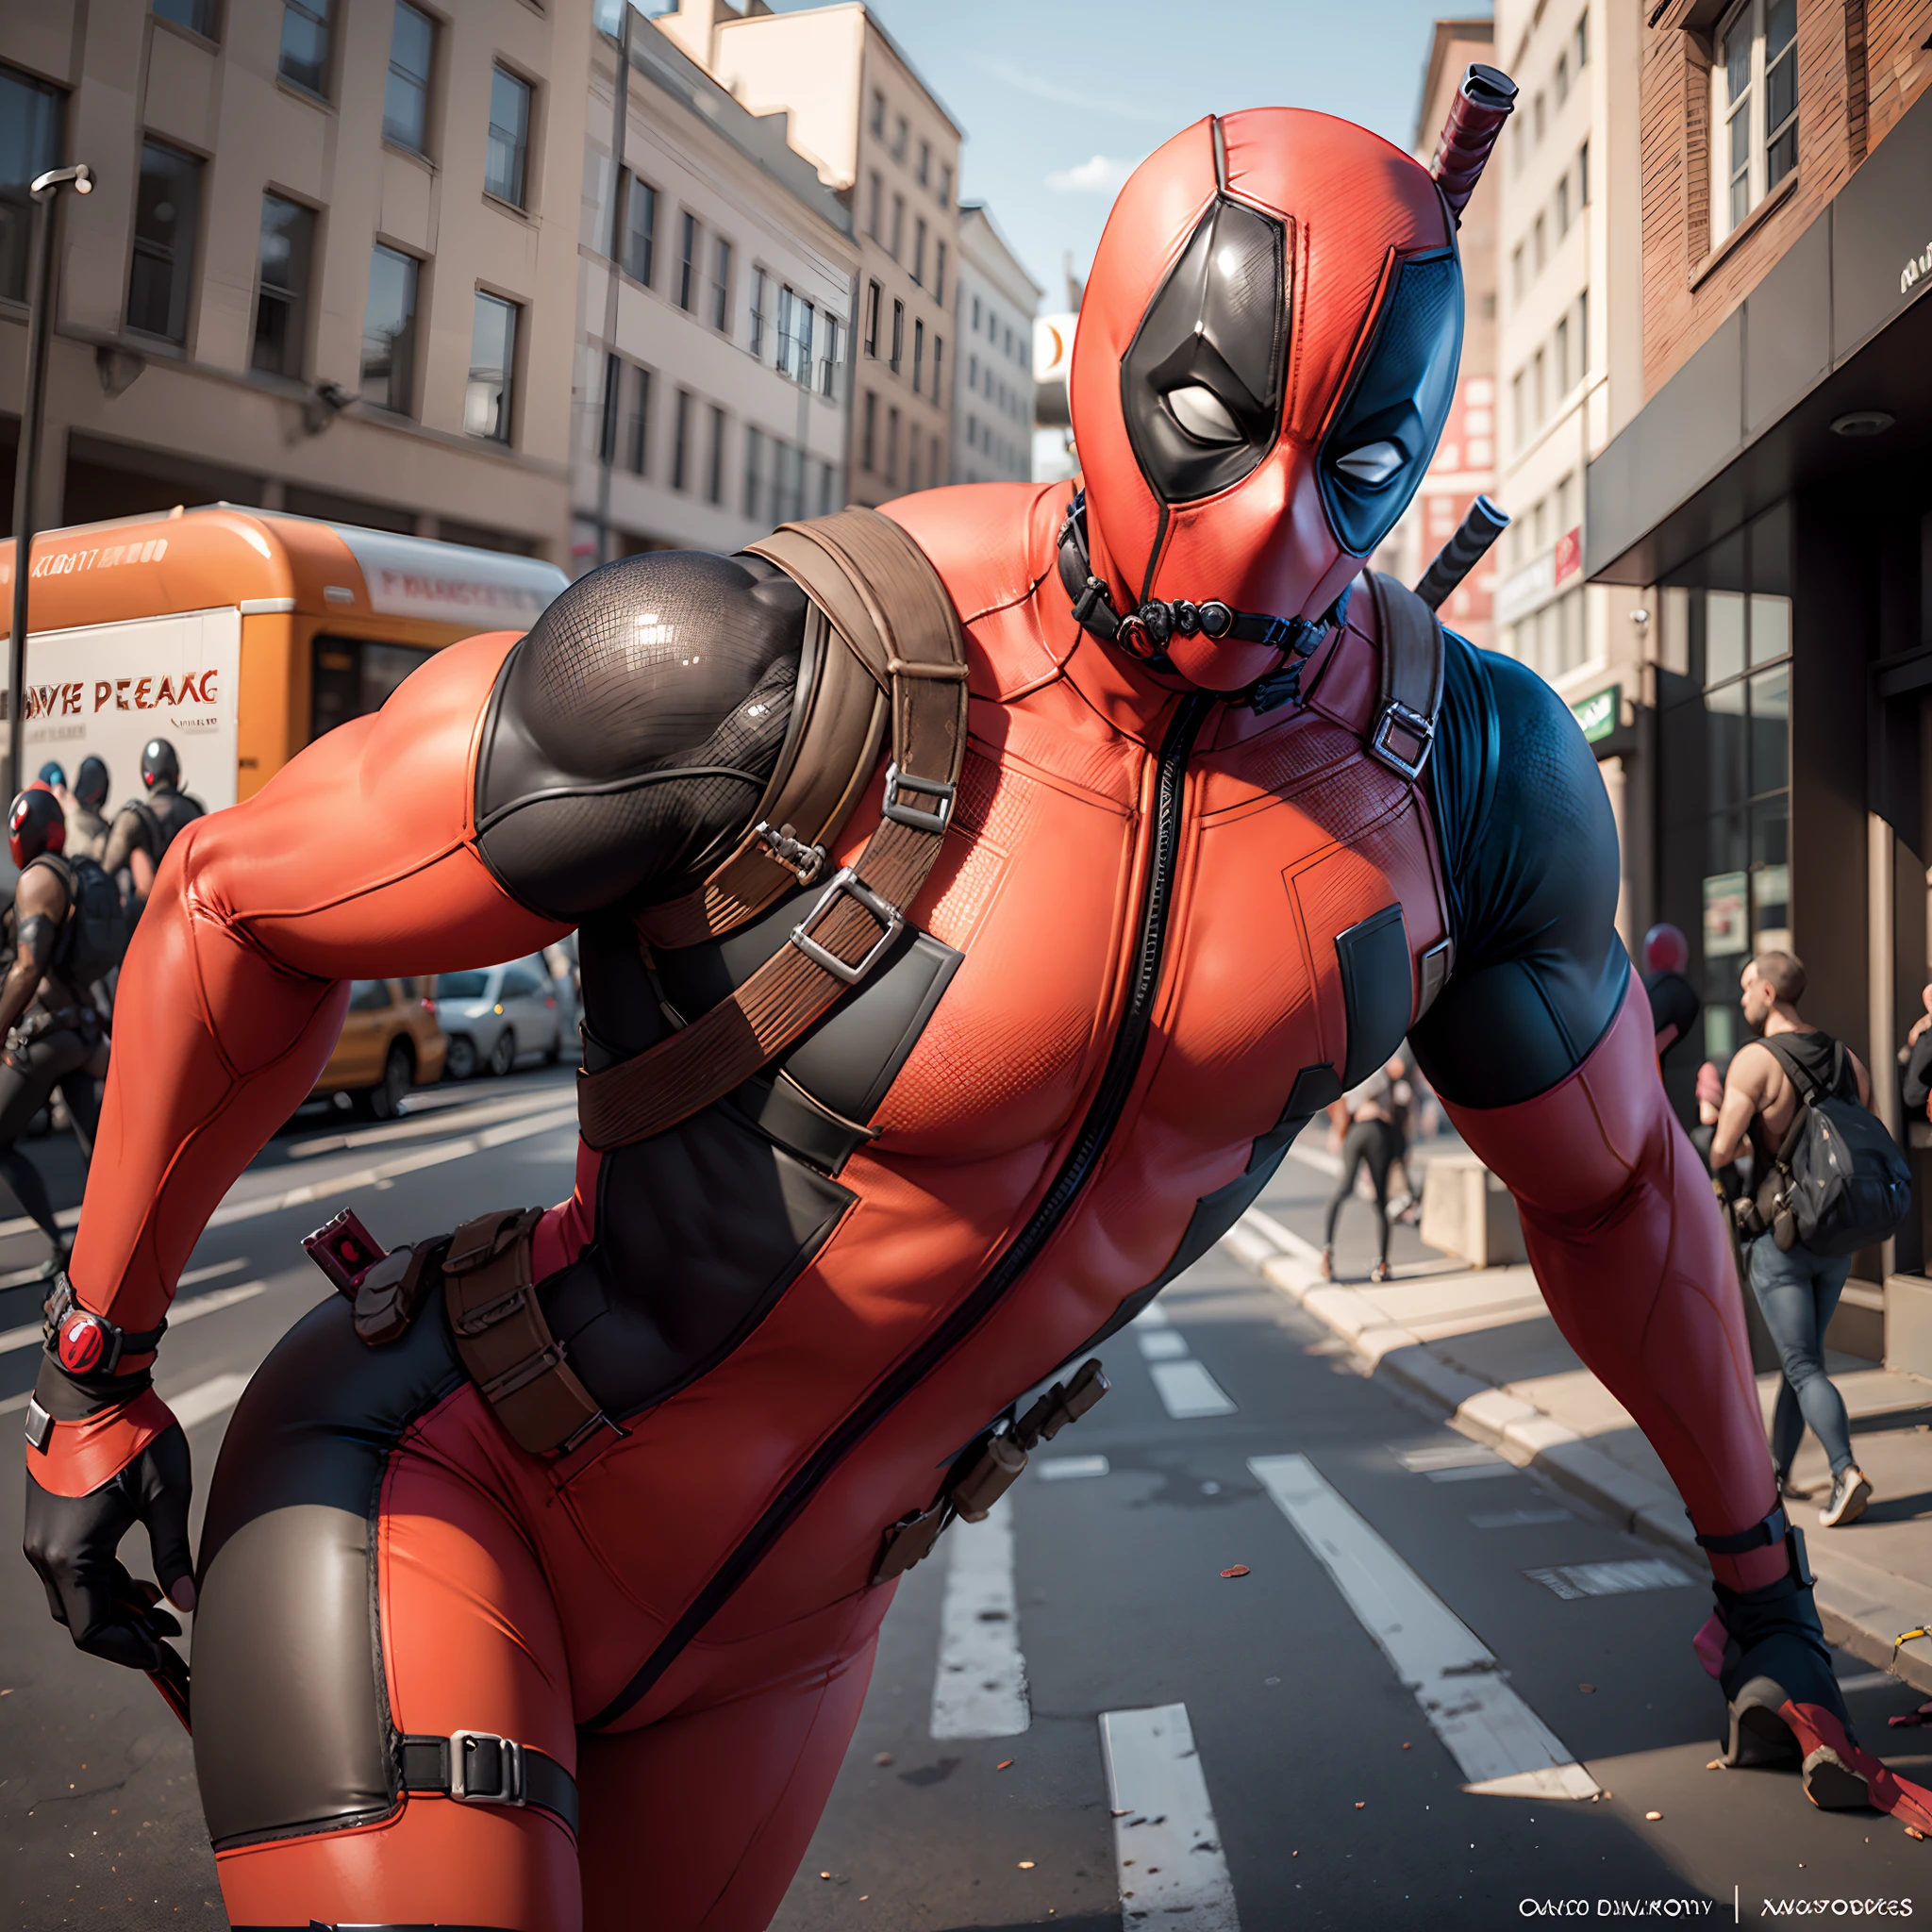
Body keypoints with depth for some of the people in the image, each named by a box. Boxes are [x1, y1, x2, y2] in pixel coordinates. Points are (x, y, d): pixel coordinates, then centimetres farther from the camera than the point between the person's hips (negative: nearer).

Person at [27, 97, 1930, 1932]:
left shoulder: (1471, 777, -12)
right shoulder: (775, 671, -29)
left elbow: (1609, 1180, 5)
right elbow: (242, 900, -14)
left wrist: (1758, 1565, 17)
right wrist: (98, 1359, -3)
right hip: (444, 1492, -4)